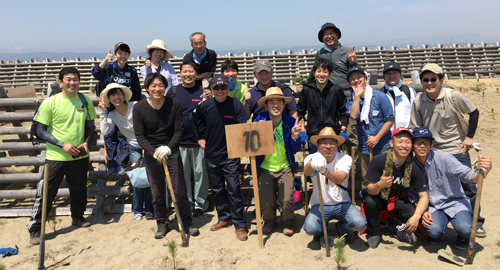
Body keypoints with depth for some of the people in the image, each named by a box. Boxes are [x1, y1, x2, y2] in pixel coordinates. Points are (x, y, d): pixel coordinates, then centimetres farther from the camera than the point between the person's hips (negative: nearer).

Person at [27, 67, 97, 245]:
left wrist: (86, 142, -6)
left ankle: (78, 217, 40)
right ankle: (35, 229, 14)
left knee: (79, 190, 18)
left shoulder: (85, 101, 2)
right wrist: (63, 145, -18)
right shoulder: (50, 102, -10)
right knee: (46, 193, 0)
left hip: (80, 156, 4)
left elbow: (90, 125, 12)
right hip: (56, 156, -4)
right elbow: (41, 131, -8)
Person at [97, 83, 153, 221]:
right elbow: (105, 131, -14)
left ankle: (149, 209, 10)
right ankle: (137, 211, 10)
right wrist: (103, 112, -14)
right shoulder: (112, 114, 1)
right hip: (134, 148, 2)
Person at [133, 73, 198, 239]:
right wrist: (153, 152, -22)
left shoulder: (174, 104, -7)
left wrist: (168, 148, -24)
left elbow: (178, 131, -7)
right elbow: (140, 136, -7)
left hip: (172, 152, -1)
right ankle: (162, 224, 28)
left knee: (180, 191, 3)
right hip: (151, 155, 1)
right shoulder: (139, 108, -6)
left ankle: (187, 223, 20)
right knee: (157, 194, 10)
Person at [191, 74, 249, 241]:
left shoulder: (235, 105, -11)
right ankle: (224, 218, 32)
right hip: (211, 155, 4)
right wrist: (200, 138, 10)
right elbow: (196, 122, 17)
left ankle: (240, 225, 9)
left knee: (234, 190, -3)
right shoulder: (204, 106, -3)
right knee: (217, 189, 14)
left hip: (230, 154, -4)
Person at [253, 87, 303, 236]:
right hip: (266, 167, 0)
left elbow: (295, 150, 0)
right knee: (266, 201, -12)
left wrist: (294, 136, -19)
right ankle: (269, 222, 23)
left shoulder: (291, 122, -5)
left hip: (285, 167, 0)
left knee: (287, 199, -13)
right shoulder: (259, 121, -7)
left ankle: (289, 223, 20)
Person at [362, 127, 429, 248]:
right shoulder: (378, 161, -23)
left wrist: (417, 216, -32)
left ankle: (394, 223, 11)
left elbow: (424, 196, -14)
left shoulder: (413, 167, -17)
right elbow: (370, 190, -22)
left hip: (398, 200, 2)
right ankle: (375, 231, -3)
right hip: (379, 197, -2)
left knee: (415, 216, -25)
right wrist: (379, 185, -46)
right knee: (369, 202, -34)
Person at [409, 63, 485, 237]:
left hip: (457, 151, -2)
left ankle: (476, 222, 22)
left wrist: (469, 136, -2)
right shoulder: (418, 101, -6)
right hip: (432, 152, 2)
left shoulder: (453, 96, -13)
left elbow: (474, 112, 1)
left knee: (468, 187, 4)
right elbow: (415, 129, 3)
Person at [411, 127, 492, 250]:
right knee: (434, 230, -29)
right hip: (432, 207, 2)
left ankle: (463, 236, 9)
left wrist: (484, 170, -44)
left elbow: (471, 177, -22)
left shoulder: (443, 158, -16)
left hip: (455, 203, -1)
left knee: (465, 229, -29)